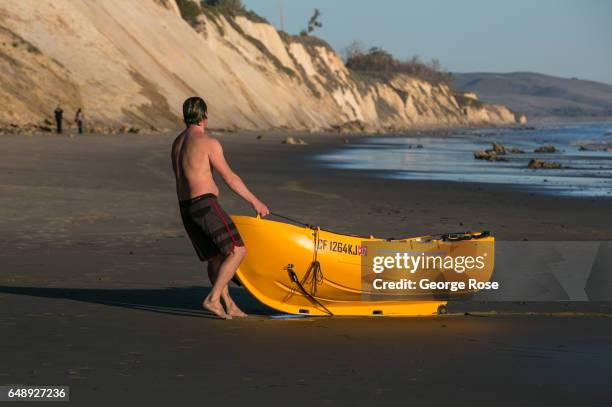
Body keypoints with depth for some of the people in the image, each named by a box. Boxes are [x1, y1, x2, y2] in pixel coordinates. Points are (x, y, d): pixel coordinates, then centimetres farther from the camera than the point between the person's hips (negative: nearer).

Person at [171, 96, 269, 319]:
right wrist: (255, 201, 0)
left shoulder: (177, 142, 14)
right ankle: (213, 298, -12)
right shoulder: (208, 142, -10)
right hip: (206, 204, -9)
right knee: (237, 250, -5)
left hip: (185, 207, 9)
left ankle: (229, 306, 12)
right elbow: (230, 178, -8)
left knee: (214, 258, 14)